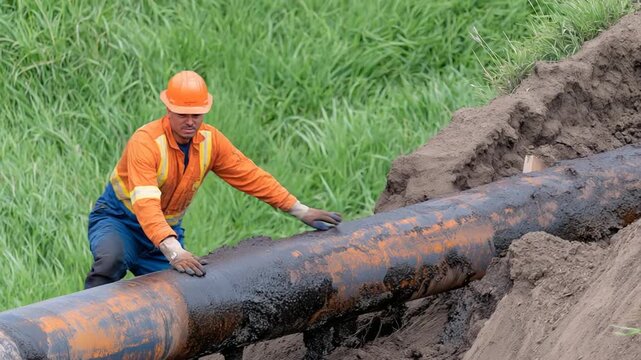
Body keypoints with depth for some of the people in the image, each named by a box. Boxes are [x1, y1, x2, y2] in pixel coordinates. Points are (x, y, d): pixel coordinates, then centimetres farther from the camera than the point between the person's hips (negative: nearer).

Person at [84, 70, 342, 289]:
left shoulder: (210, 140, -8)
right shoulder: (146, 142, -29)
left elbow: (251, 177, 3)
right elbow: (145, 204, -42)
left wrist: (301, 211, 4)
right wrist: (174, 252, -54)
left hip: (168, 229, 6)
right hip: (118, 219, -6)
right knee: (112, 259, -36)